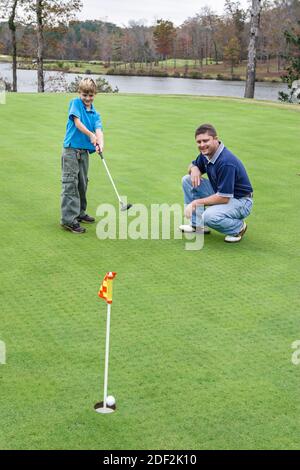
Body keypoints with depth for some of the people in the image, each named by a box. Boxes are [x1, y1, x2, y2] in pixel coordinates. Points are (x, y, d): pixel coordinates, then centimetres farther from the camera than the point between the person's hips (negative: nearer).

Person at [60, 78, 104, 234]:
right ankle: (68, 219, -11)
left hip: (84, 151, 6)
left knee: (82, 183, 16)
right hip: (71, 149, -6)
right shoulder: (75, 103, -3)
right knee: (70, 184, -9)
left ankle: (79, 213, 31)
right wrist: (91, 135, -22)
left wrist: (100, 143, -25)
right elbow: (77, 121, -16)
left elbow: (98, 130, -6)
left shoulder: (95, 114, 10)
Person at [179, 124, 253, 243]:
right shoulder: (206, 153, -4)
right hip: (220, 193, 9)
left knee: (210, 216, -36)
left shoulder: (226, 162, -30)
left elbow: (223, 198, -31)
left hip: (240, 201, -9)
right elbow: (194, 165, 17)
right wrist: (194, 169, -10)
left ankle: (238, 226, -4)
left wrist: (196, 203, -22)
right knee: (187, 180, 2)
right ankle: (197, 224, 10)